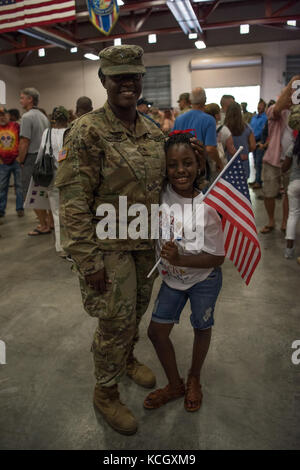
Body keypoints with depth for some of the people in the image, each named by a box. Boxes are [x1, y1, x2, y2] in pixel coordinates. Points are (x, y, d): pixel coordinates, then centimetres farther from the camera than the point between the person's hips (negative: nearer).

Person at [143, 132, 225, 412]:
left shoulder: (208, 207, -25)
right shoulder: (160, 194, -15)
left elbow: (217, 258, -20)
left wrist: (180, 259, -32)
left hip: (204, 279, -3)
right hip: (172, 277, 4)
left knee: (201, 329, 17)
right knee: (156, 331, 8)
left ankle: (194, 380, 46)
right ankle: (174, 385, 33)